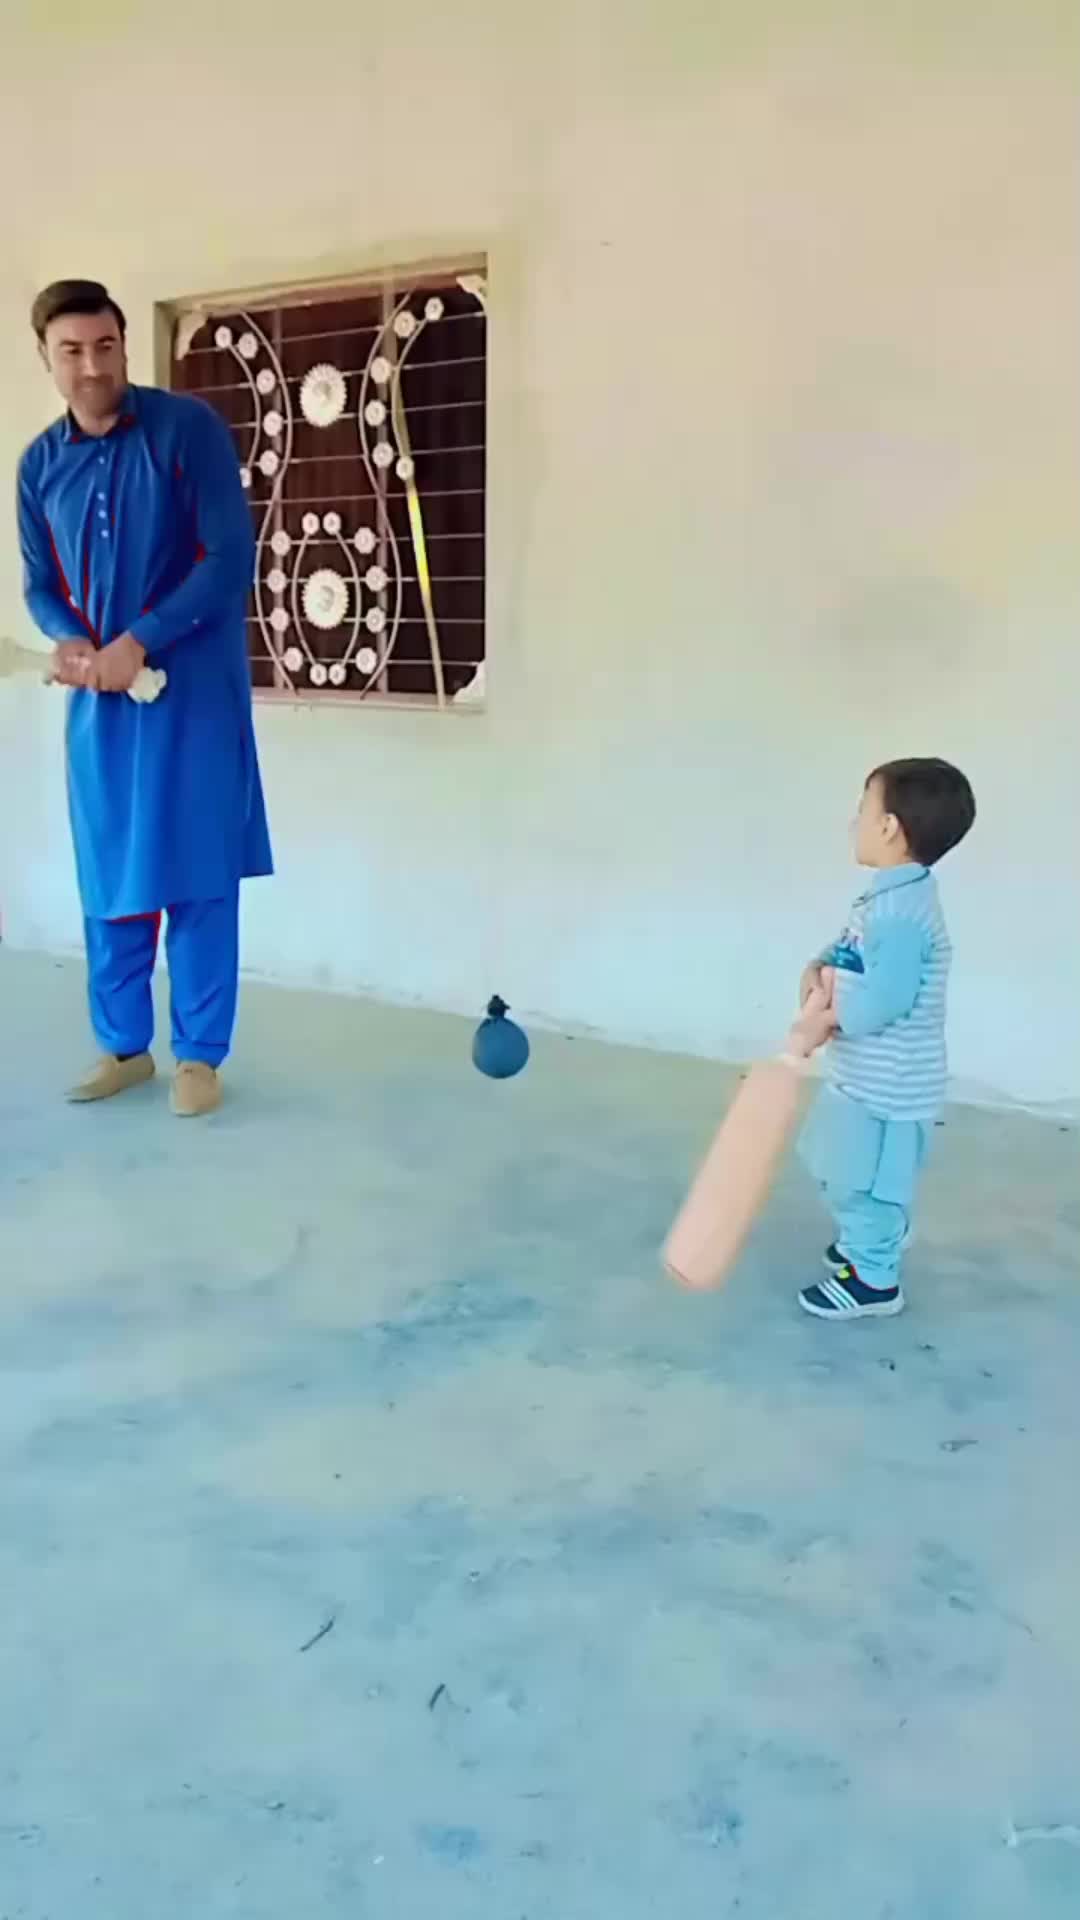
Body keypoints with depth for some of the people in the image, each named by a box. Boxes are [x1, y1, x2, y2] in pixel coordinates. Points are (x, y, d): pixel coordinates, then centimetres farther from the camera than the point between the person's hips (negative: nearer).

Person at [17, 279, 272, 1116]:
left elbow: (232, 560, -12)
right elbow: (39, 582, 14)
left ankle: (201, 1053, 11)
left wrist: (139, 644, -17)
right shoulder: (40, 464, 8)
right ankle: (124, 1046, 23)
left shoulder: (189, 428, -7)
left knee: (196, 875, -1)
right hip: (97, 697, 5)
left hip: (192, 686, -4)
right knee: (108, 877, 9)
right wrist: (67, 641, -9)